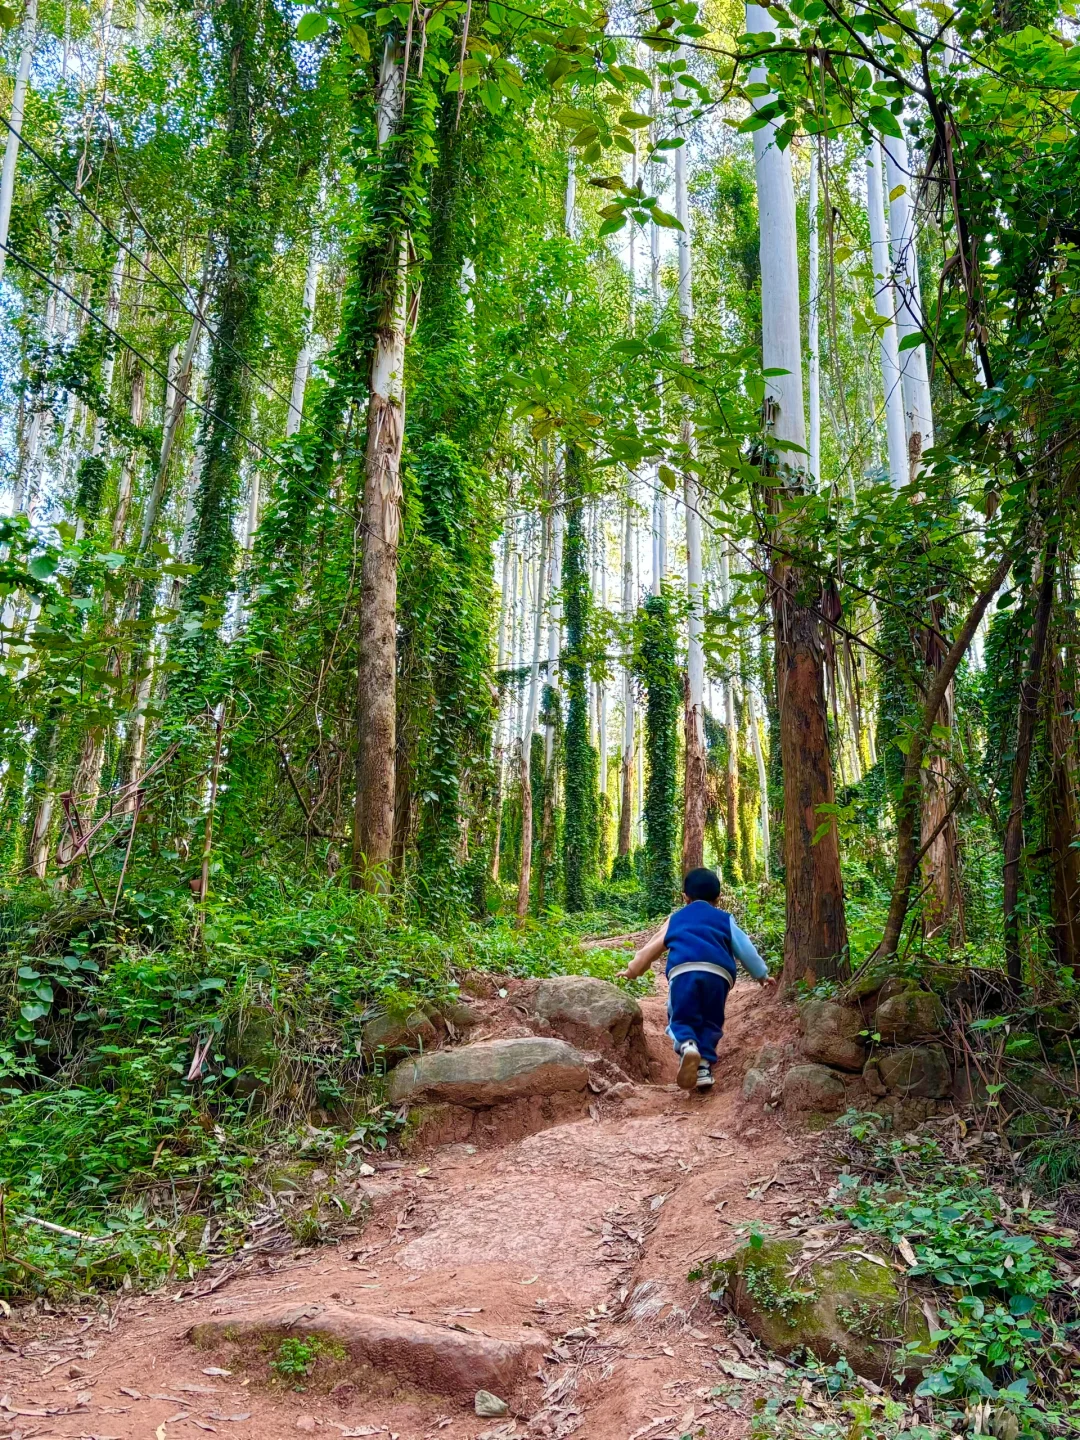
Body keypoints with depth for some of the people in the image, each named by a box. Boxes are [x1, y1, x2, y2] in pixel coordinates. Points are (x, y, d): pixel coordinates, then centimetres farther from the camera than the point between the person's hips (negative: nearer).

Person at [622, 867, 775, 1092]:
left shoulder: (675, 919, 32)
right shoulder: (724, 918, 30)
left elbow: (650, 949, 34)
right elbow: (744, 948, 28)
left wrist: (632, 970, 49)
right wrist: (761, 974, 43)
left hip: (683, 970, 0)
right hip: (718, 972, 1)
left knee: (681, 1020, 10)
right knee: (710, 1023, 19)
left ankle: (687, 1045, -22)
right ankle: (704, 1067, -1)